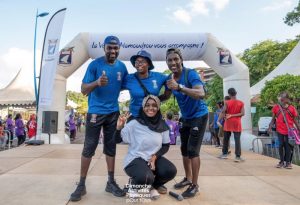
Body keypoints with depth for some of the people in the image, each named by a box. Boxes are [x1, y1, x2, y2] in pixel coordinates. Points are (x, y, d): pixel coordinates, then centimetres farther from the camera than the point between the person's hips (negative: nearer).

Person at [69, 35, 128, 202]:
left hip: (113, 112, 4)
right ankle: (81, 185, 15)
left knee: (111, 147, 10)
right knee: (89, 148, 1)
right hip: (95, 112, -4)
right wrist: (97, 83, -30)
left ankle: (111, 182, 21)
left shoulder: (122, 67, 3)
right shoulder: (95, 64, -10)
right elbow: (83, 90, -13)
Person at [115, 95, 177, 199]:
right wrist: (119, 127, -28)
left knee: (171, 171, -21)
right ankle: (135, 185, 7)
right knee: (144, 177, -34)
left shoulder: (162, 125, -2)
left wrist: (155, 156, -11)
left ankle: (154, 185, 14)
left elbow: (166, 145, 6)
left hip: (153, 158, 5)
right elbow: (117, 140, -8)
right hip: (135, 159, -4)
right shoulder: (134, 123, -13)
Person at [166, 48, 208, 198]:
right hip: (186, 117, 7)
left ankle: (195, 185, 8)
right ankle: (188, 178, 31)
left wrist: (179, 87, -48)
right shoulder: (169, 79, -3)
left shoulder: (190, 74, -24)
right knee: (184, 150, 13)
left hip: (199, 116, -7)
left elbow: (201, 94, -40)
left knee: (193, 150, -8)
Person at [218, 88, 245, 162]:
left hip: (228, 123, 0)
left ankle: (224, 154, 21)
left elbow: (223, 112, -10)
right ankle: (238, 156, -5)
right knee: (237, 140, -2)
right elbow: (242, 113, -8)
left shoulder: (227, 102, -4)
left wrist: (218, 120, -6)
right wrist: (233, 115, -6)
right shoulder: (241, 103, 1)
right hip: (237, 123, 0)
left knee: (226, 139, 12)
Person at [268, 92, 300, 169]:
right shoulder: (276, 107, 2)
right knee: (281, 145, 6)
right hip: (280, 130, 1)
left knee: (288, 146, 3)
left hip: (289, 131, -1)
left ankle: (288, 162, 15)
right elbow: (273, 119, 6)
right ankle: (282, 161, 18)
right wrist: (270, 127, -5)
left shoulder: (292, 108, 0)